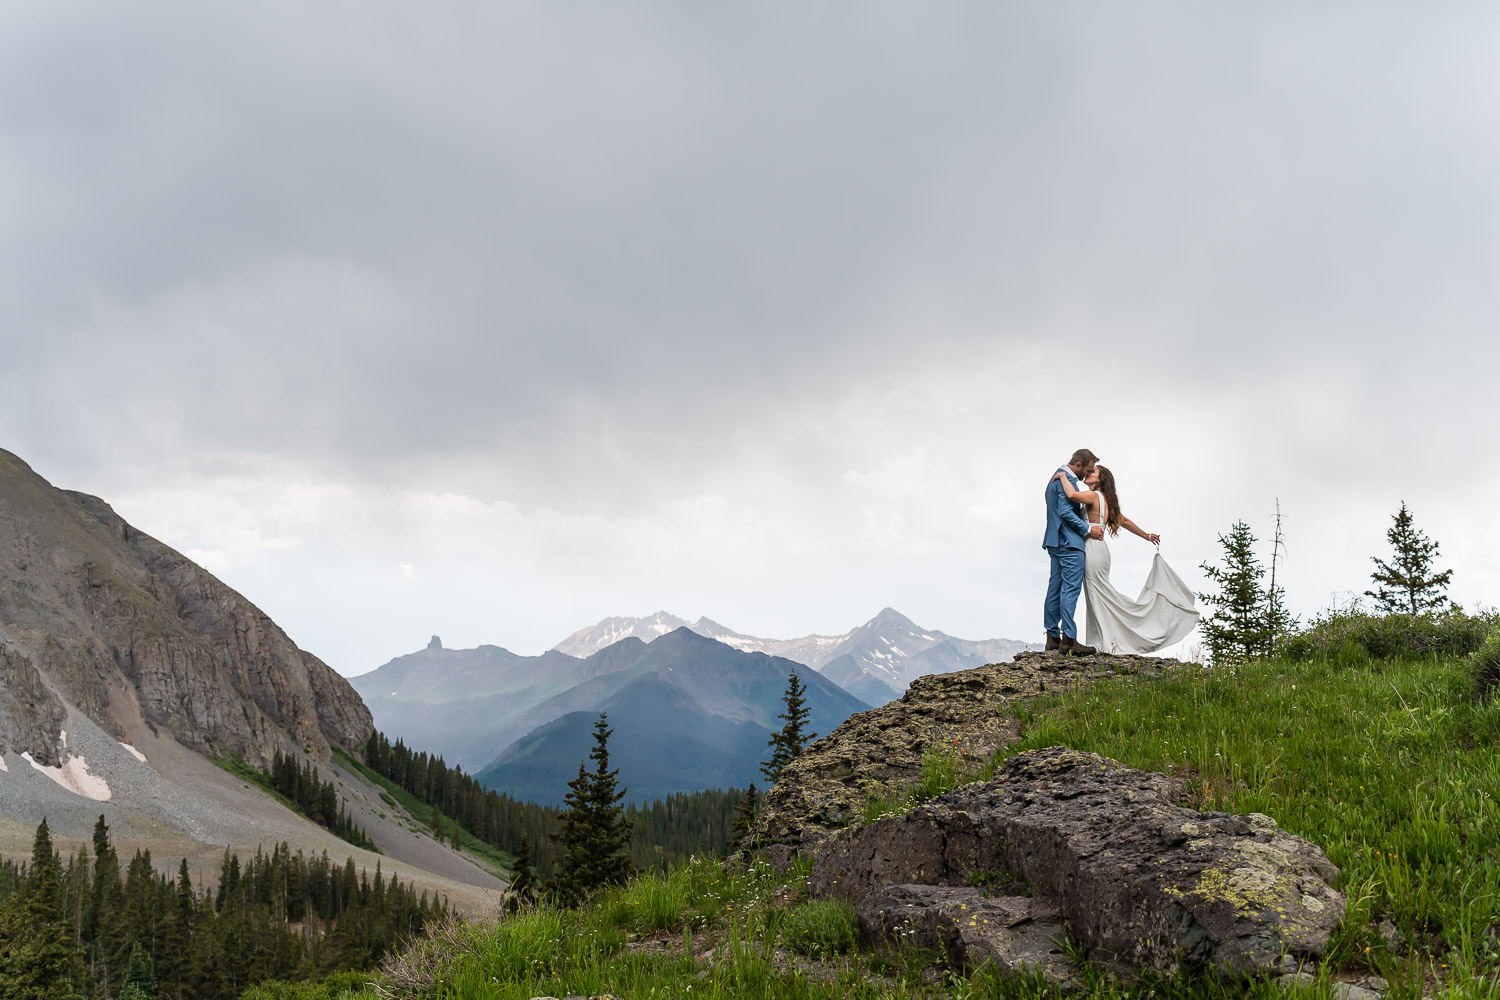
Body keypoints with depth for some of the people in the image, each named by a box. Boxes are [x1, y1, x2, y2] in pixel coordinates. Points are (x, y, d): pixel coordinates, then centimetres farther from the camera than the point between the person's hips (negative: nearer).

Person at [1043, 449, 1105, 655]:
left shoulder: (1056, 478, 19)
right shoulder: (1067, 480, -14)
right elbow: (1065, 512, -20)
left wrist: (1082, 509, 18)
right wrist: (1088, 529, -15)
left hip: (1055, 541, 11)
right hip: (1069, 542, -11)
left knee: (1055, 588, 10)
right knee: (1071, 588, -11)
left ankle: (1053, 637, 13)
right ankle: (1069, 639, -14)